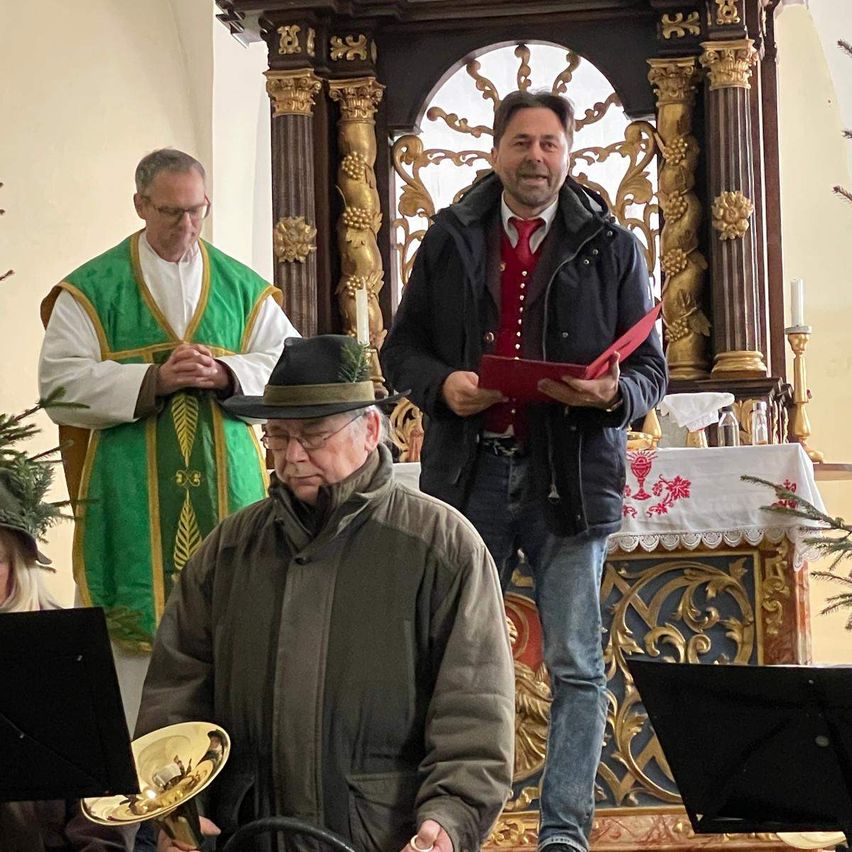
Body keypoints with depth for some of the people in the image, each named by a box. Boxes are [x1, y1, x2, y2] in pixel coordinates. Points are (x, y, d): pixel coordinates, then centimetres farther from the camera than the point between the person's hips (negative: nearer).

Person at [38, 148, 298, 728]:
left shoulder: (244, 288, 12)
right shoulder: (92, 290, 4)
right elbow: (61, 383, -5)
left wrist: (227, 373, -11)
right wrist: (153, 380, -16)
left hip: (226, 486, 3)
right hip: (132, 497, -2)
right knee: (138, 621, -4)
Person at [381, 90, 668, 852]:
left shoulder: (611, 247, 5)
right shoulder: (449, 240, 9)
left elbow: (652, 367, 4)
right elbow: (400, 349, 11)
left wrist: (613, 393, -18)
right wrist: (442, 384, -10)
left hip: (570, 478, -1)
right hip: (470, 474, 1)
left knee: (577, 666, -1)